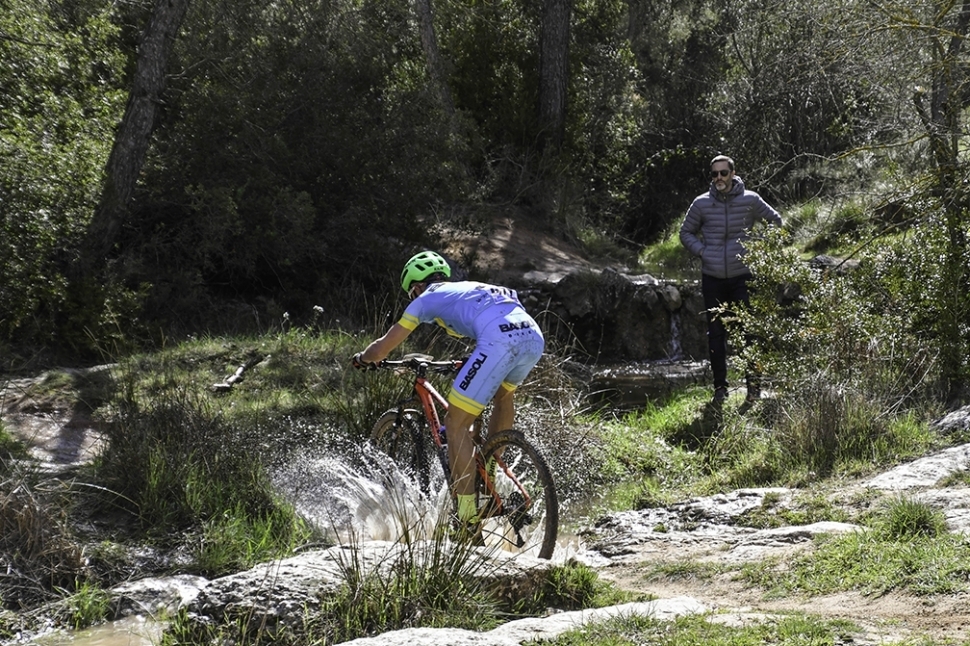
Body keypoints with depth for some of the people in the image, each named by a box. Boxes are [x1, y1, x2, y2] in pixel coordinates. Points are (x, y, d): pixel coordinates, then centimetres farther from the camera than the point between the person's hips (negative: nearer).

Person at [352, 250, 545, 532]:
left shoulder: (427, 298, 21)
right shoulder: (471, 289, 39)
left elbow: (382, 348, 22)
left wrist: (363, 358, 42)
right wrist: (468, 366, 67)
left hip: (500, 342, -7)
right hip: (535, 339, 7)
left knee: (455, 423, 3)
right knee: (504, 394, 36)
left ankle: (468, 517, -2)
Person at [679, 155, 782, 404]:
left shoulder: (750, 200, -2)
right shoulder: (701, 204, 0)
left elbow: (775, 220, 12)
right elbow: (686, 233, 14)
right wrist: (702, 251, -3)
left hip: (742, 276, -2)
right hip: (712, 278, 2)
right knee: (716, 334, 5)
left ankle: (753, 383, 5)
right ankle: (720, 387, 13)